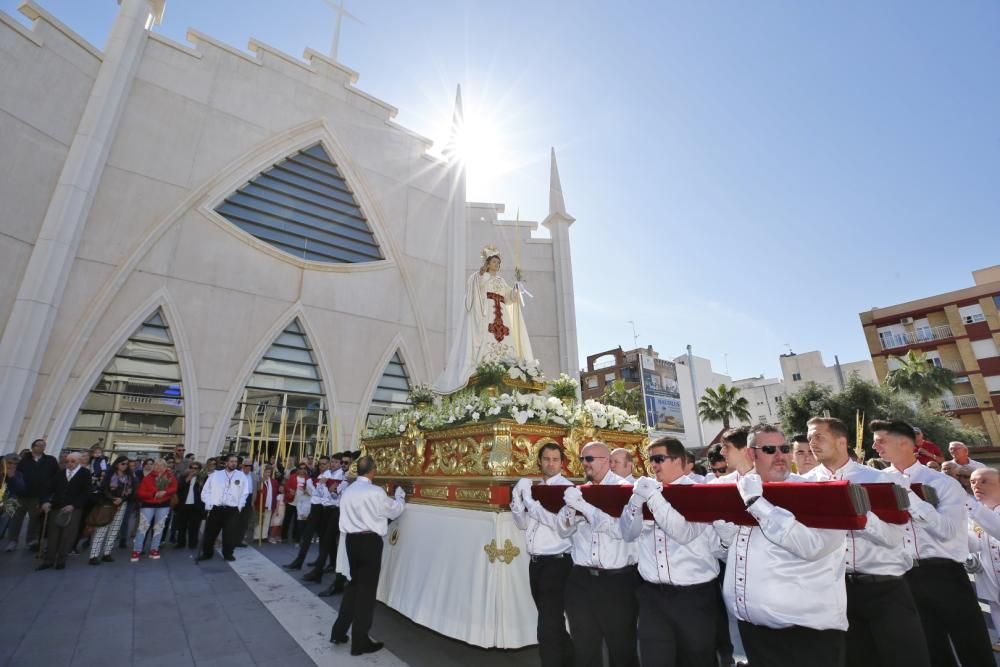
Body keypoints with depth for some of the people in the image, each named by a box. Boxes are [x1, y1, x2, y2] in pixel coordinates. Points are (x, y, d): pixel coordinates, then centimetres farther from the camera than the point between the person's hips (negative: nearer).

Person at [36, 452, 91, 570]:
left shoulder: (85, 473, -3)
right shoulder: (60, 473, 11)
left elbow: (85, 492, -7)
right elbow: (52, 489, 5)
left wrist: (73, 505, -16)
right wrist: (46, 501, -11)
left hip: (74, 509, -4)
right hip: (56, 508, 4)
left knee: (67, 536, 1)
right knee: (52, 534, 6)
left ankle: (61, 560, 13)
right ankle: (49, 560, 16)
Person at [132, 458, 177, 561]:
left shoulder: (170, 477, 0)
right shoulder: (148, 477, -6)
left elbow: (174, 488, -6)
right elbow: (140, 493, -9)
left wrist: (164, 492, -23)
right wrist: (154, 494, -21)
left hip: (164, 505, 2)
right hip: (148, 505, -2)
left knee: (159, 527, 7)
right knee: (143, 526, -6)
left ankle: (154, 550, 16)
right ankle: (136, 551, 1)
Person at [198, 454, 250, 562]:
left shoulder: (242, 476, 2)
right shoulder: (215, 474, 4)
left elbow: (245, 493, 5)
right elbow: (206, 491, 7)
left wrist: (239, 506, 0)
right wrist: (208, 505, -2)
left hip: (232, 510, -1)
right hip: (215, 509, 1)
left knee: (230, 533, 3)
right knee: (210, 532, 9)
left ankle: (228, 554, 20)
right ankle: (206, 553, 28)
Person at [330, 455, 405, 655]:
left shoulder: (348, 491, 3)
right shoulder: (375, 492, -17)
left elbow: (356, 514, 11)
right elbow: (395, 511, -4)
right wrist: (400, 497, 15)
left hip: (352, 539, 7)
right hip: (369, 541, -7)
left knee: (354, 584, 22)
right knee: (367, 589, 5)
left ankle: (338, 632, 30)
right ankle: (360, 642, 16)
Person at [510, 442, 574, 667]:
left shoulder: (567, 488, -12)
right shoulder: (535, 488, 10)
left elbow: (558, 522, -24)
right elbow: (523, 523, 10)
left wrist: (529, 498, -21)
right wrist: (518, 496, -7)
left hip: (556, 564, -7)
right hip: (535, 563, 8)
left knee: (548, 628, -3)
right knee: (552, 621, 22)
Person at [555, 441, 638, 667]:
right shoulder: (580, 491, 7)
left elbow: (622, 529, -22)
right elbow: (563, 530, 5)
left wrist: (584, 506, -24)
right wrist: (571, 509, -15)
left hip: (618, 580, -4)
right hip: (581, 579, 5)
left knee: (622, 648, 12)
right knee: (584, 648, 17)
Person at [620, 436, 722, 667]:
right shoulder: (648, 490, 5)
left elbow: (684, 533, -22)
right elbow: (628, 533, -1)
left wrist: (653, 496, -22)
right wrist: (636, 500, -16)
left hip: (695, 595, -3)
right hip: (652, 594, 3)